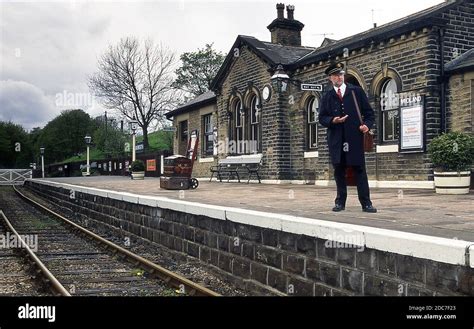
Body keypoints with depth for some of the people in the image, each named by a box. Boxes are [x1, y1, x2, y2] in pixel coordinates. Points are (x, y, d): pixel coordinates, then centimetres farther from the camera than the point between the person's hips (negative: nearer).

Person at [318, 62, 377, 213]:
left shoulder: (357, 91, 9)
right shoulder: (327, 97, 12)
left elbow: (368, 112, 8)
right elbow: (322, 118, 9)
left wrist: (367, 124, -9)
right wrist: (332, 120, -11)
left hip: (355, 138, -1)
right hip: (336, 140, 2)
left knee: (360, 170, -2)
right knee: (339, 171, 5)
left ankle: (366, 203, 1)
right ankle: (340, 202, 13)